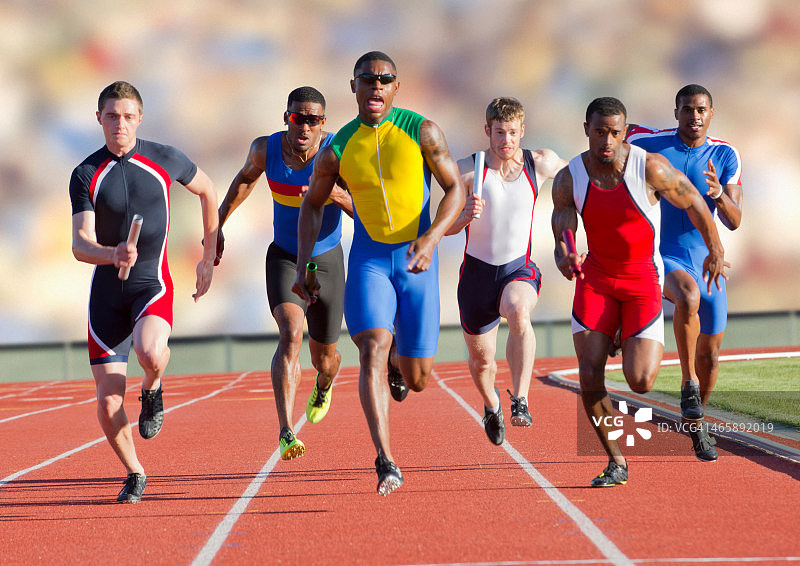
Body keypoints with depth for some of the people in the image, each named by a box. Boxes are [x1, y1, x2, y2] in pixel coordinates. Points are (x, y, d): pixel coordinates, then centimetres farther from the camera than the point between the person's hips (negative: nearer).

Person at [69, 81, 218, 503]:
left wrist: (209, 256, 18)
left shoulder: (165, 160, -2)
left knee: (150, 352, -35)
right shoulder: (86, 175, -3)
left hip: (153, 283, -1)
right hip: (107, 291, 1)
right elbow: (80, 244, -12)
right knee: (108, 405, -6)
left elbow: (207, 191, 17)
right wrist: (112, 254, -34)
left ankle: (151, 390, 2)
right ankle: (134, 474, 20)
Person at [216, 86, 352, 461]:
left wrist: (336, 195, -42)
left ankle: (323, 387, 56)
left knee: (324, 356, 16)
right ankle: (286, 434, -33)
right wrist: (217, 225, 13)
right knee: (291, 335, -27)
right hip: (284, 258, 0)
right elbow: (246, 178, 11)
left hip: (327, 261, 0)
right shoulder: (266, 149, -13)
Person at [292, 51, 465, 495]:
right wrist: (302, 266, 4)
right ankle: (387, 464, -26)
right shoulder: (337, 150, -1)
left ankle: (404, 364, 44)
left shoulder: (422, 132, -6)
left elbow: (456, 190, -4)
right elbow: (313, 205, 14)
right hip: (368, 258, 0)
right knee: (373, 351, -23)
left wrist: (431, 238, -21)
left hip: (417, 261, 0)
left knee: (418, 380, 3)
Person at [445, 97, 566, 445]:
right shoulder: (468, 169, -10)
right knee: (481, 359, 11)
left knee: (518, 312, -37)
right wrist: (466, 216, -31)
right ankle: (491, 406, 47)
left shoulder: (540, 164, -5)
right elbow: (446, 228, -10)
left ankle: (520, 401, -36)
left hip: (519, 268, -1)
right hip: (477, 270, 1)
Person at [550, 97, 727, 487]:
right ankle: (616, 463, 9)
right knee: (589, 378, -9)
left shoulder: (650, 169, -19)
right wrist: (566, 260, -32)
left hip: (643, 278, -2)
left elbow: (693, 202, -3)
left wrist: (715, 251, 8)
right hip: (596, 276, 2)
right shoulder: (568, 180, -10)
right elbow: (561, 240, -7)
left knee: (640, 381, -13)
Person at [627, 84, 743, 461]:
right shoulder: (648, 144, -7)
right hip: (661, 256, -3)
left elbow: (733, 221, -6)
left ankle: (695, 423, 33)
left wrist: (719, 195, -28)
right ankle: (688, 384, -24)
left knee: (710, 353, 8)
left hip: (706, 259, 3)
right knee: (688, 295, -38)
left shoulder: (725, 156, -2)